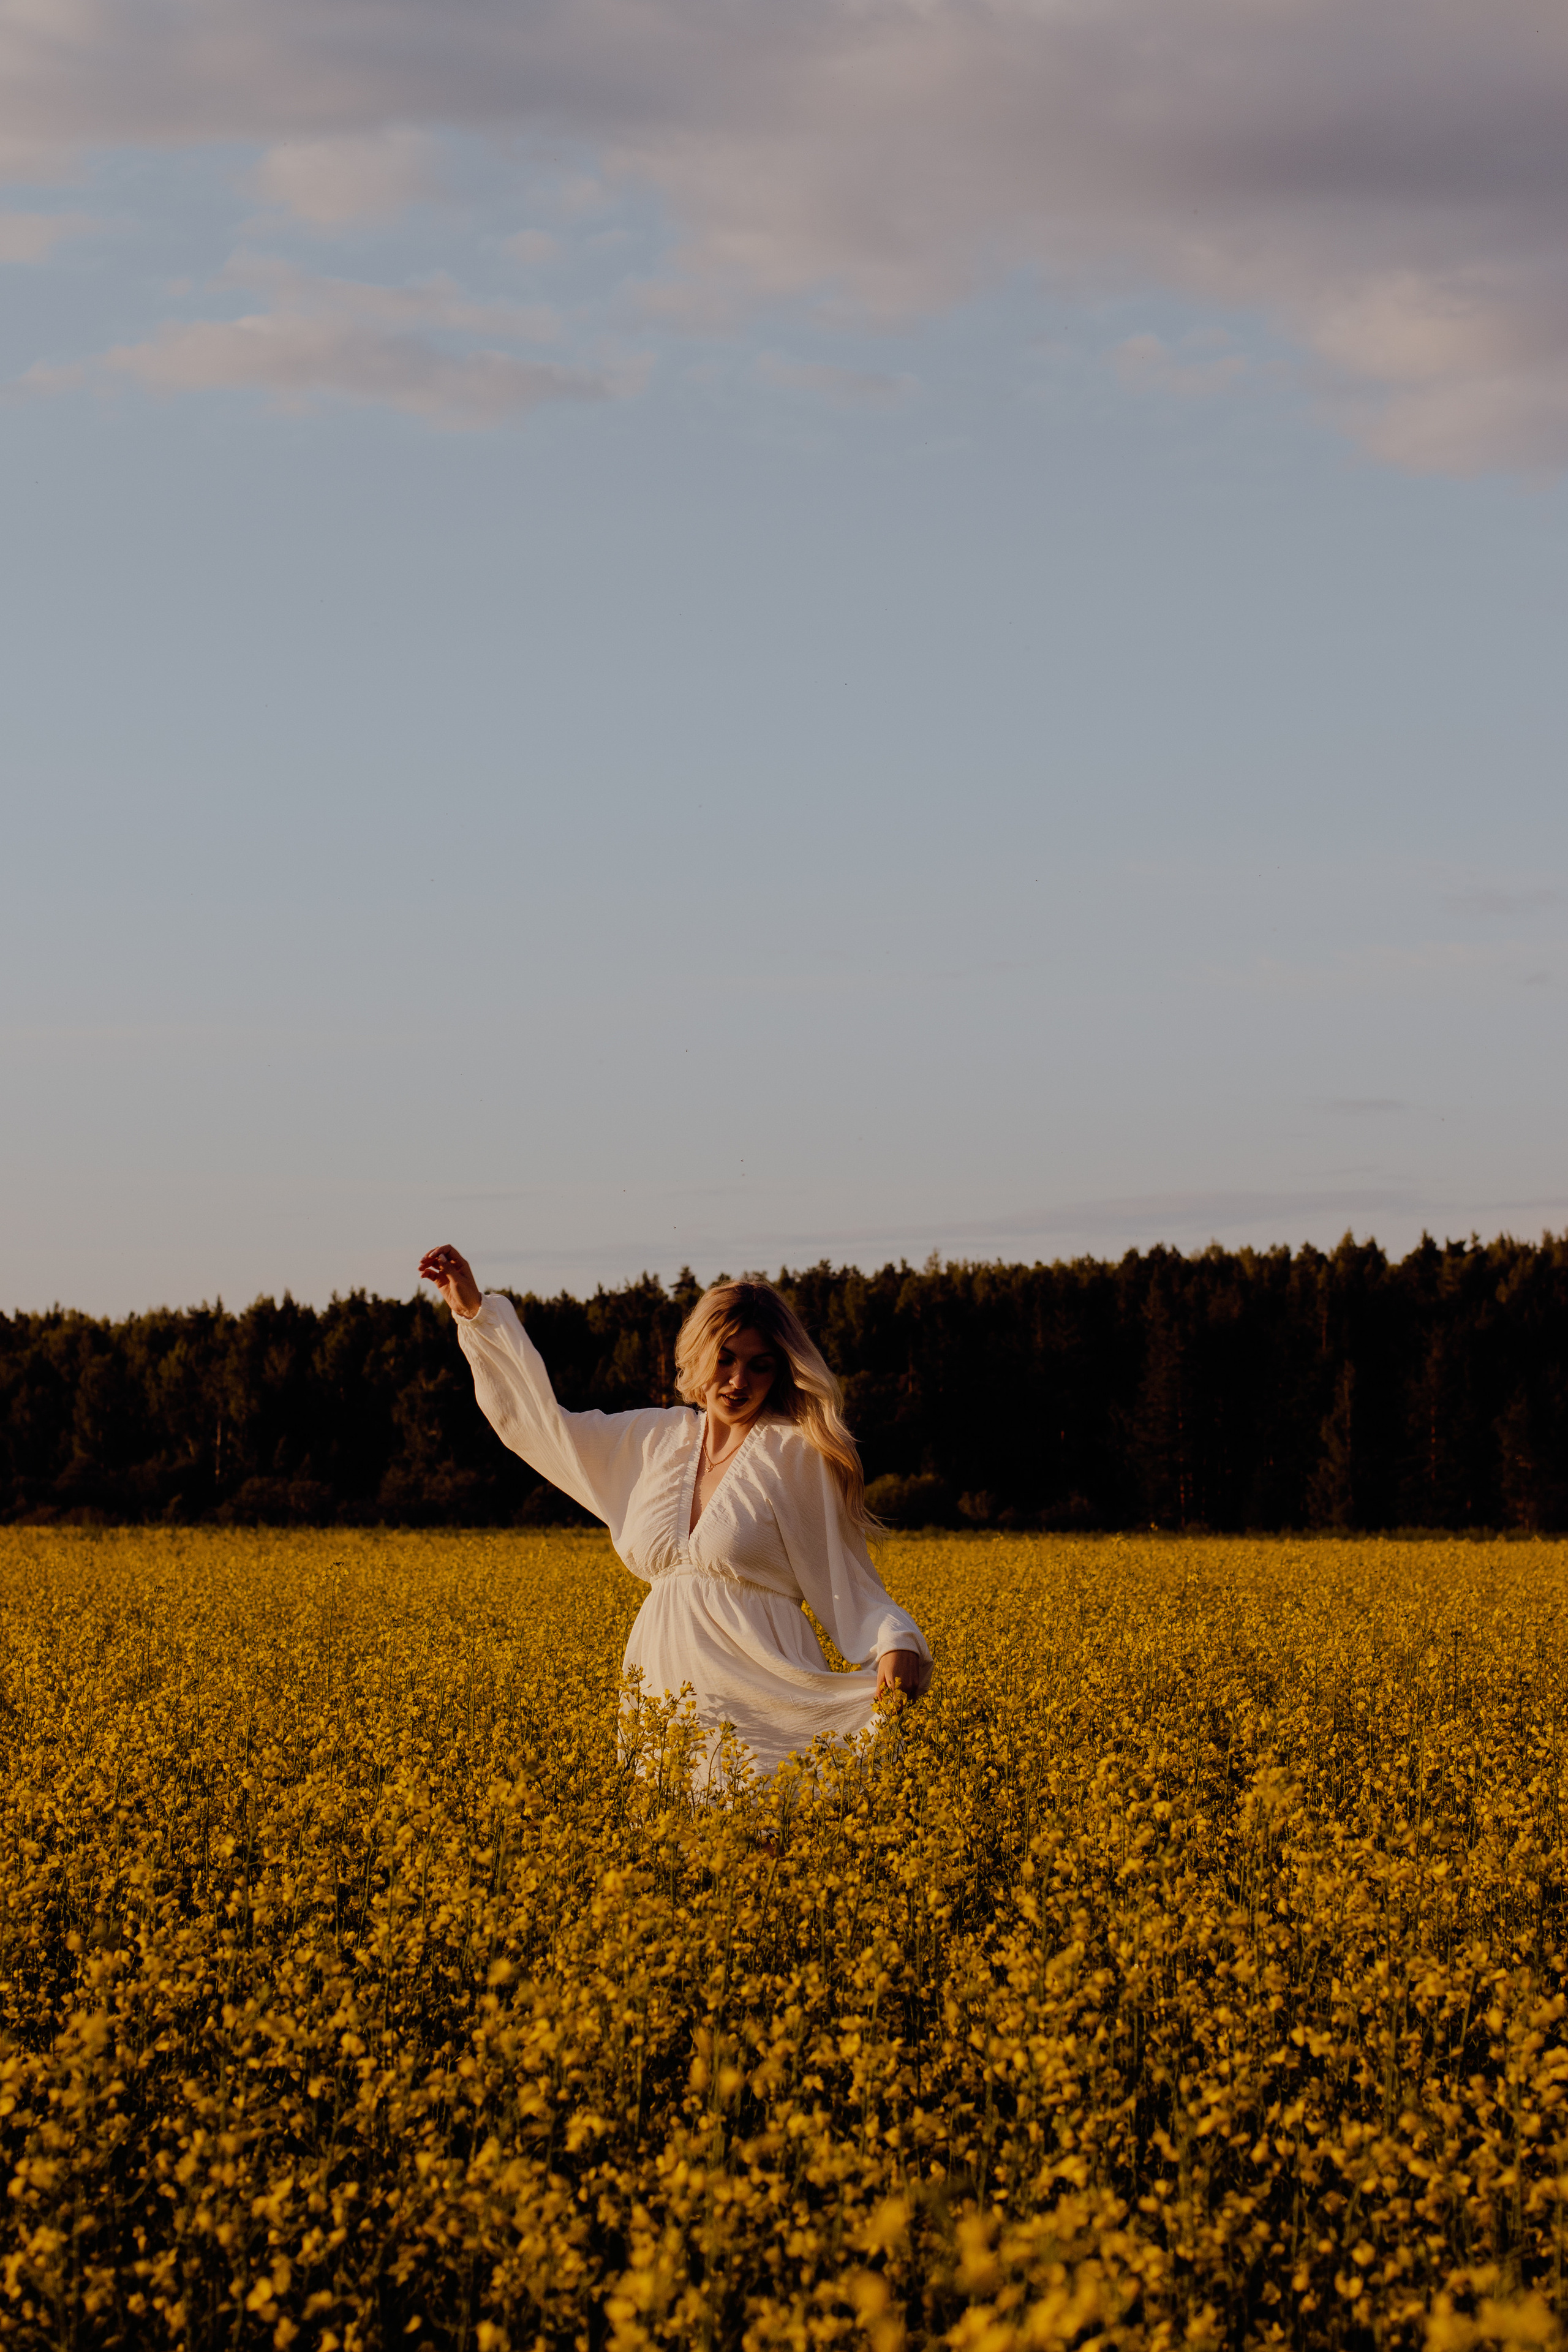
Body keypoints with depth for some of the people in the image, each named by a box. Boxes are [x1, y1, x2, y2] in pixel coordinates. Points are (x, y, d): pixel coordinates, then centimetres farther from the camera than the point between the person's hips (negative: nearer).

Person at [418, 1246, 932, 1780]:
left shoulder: (797, 1455, -3)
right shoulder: (653, 1440, 12)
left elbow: (847, 1585, -2)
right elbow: (535, 1424, 23)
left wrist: (895, 1644, -22)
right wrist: (475, 1311, 22)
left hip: (763, 1703, -5)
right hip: (669, 1698, 5)